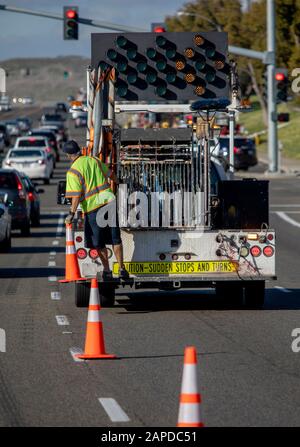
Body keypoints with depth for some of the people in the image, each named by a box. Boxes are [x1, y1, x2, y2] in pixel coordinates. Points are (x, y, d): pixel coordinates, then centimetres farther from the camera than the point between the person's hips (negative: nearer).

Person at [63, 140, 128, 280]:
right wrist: (117, 182, 45)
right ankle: (121, 268, 11)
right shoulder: (94, 160, 8)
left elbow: (76, 195, -17)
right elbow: (110, 174, 24)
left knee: (98, 242, 10)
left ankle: (107, 271, 12)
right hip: (109, 201, 5)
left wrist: (71, 214, -14)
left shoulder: (73, 171, -9)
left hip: (92, 207, -5)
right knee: (115, 238, 11)